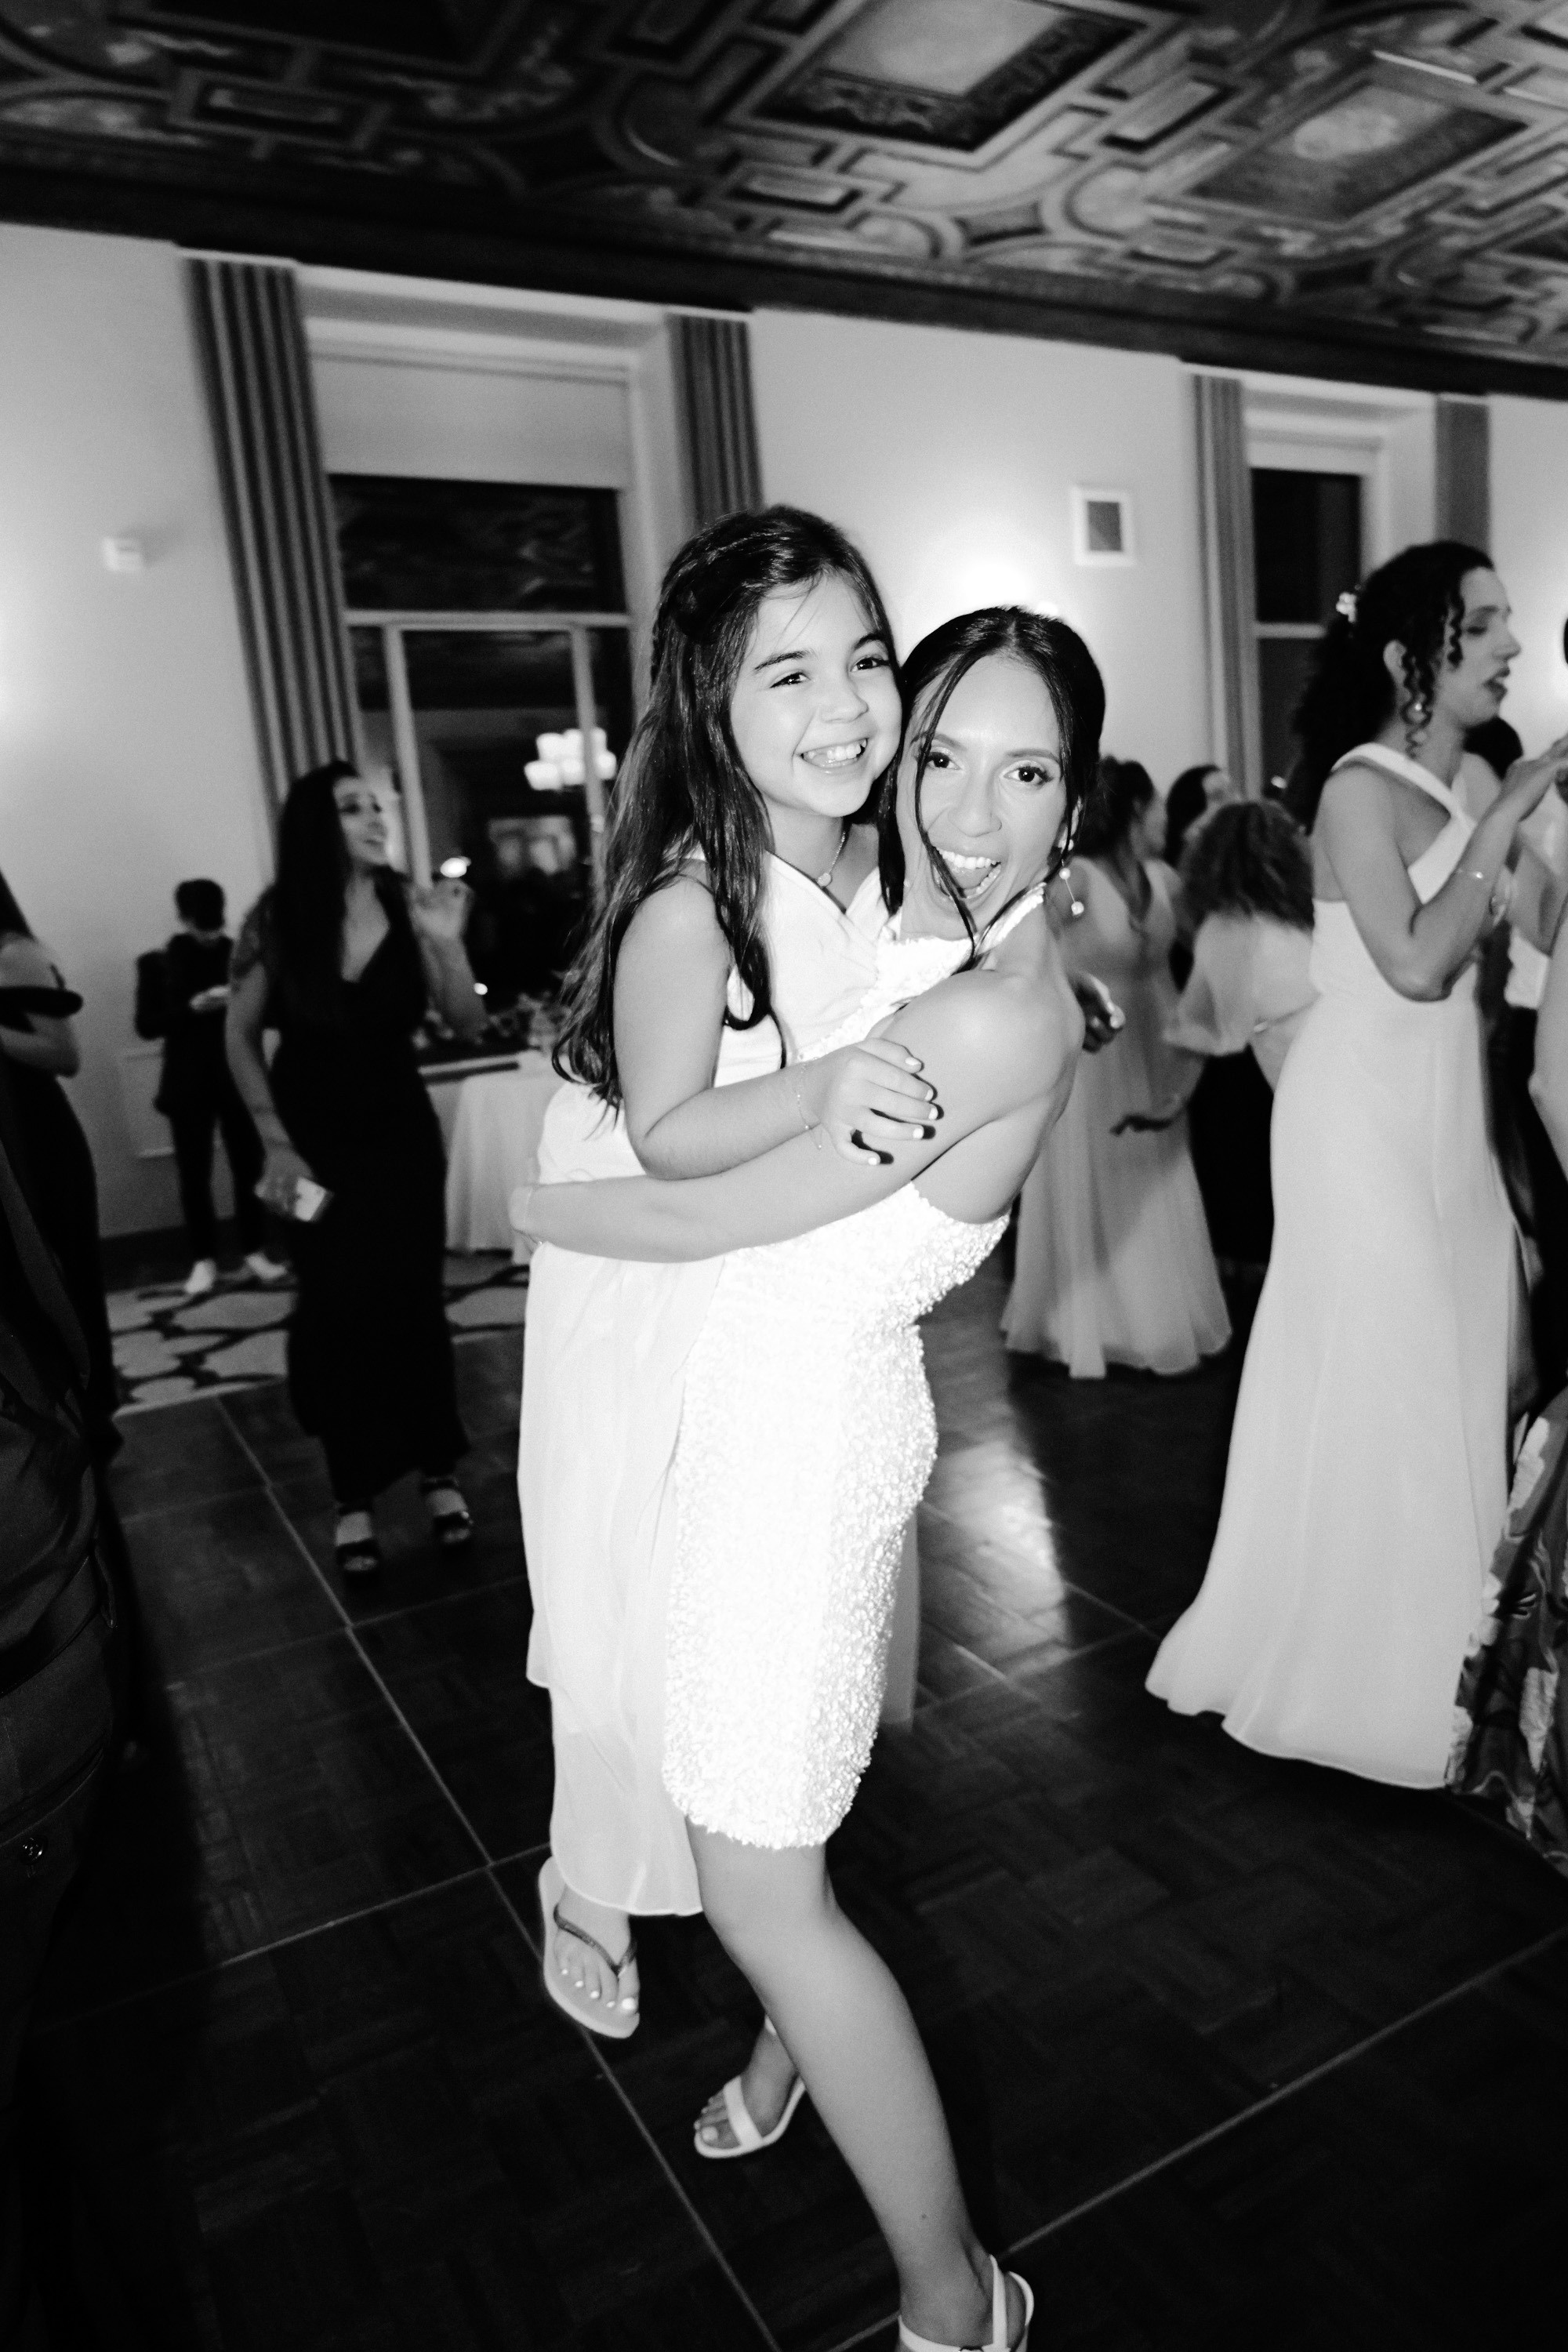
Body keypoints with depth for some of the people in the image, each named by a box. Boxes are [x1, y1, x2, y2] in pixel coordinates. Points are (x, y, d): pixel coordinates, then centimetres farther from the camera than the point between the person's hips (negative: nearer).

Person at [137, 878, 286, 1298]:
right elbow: (145, 1025, -4)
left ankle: (255, 1250, 14)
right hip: (189, 1084, -1)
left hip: (238, 1078, 1)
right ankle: (203, 1259, 11)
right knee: (194, 1176, 2)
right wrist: (190, 1008, -18)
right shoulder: (157, 963, 1)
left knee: (249, 1167, 3)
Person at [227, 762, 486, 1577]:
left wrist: (447, 945, -23)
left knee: (415, 1302, 4)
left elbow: (469, 1024, -6)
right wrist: (276, 1143, -4)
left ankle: (437, 1471, 19)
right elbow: (241, 1037, -1)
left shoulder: (407, 906, -8)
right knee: (339, 1312, 3)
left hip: (402, 1135, 1)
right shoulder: (276, 919, -10)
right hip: (317, 1142, -1)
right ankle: (354, 1497, 14)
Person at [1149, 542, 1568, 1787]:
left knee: (1451, 1366, 12)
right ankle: (1350, 1654, 19)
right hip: (1367, 1111, -8)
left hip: (1452, 1110, 8)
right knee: (1375, 1378, 0)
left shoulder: (1457, 792, 11)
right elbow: (1414, 964, -22)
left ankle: (1423, 1642, 28)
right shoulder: (1363, 790, -12)